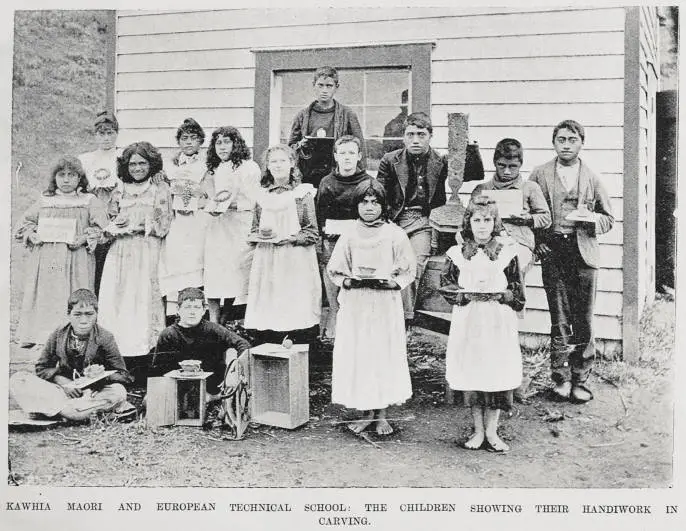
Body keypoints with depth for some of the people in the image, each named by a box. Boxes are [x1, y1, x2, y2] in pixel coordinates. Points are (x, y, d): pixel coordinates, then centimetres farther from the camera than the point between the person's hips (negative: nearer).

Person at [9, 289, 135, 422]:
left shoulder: (104, 338, -7)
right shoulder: (58, 335, 0)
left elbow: (124, 375, -6)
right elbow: (42, 368, 5)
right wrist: (63, 382, -13)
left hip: (92, 392, -2)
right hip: (62, 389, 2)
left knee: (118, 392, -34)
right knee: (17, 380, -18)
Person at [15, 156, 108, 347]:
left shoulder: (90, 201, 6)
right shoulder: (44, 201, 16)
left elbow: (100, 227, -2)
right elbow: (26, 222, 20)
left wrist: (83, 239, -15)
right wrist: (32, 235, 1)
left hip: (75, 258, -3)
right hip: (44, 258, 3)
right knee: (43, 297, 3)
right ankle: (35, 335, 9)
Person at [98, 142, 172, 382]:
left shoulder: (160, 190, 6)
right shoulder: (120, 191, 17)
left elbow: (163, 226, 1)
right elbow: (109, 224, 19)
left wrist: (141, 227, -10)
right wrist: (113, 227, -2)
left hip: (146, 253, -4)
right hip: (119, 253, 4)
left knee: (142, 300, -9)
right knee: (114, 301, -4)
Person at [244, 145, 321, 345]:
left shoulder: (303, 193, 2)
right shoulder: (262, 194, 13)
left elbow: (313, 233, 0)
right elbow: (253, 231, 17)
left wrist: (289, 238, -13)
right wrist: (261, 235, -4)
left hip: (296, 261, -3)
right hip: (267, 261, 3)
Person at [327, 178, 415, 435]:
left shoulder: (395, 235, -1)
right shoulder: (349, 236, 5)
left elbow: (409, 271, 1)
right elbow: (335, 271, 8)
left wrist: (392, 282, -16)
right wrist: (349, 281, -12)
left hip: (386, 306, -2)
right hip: (355, 306, 2)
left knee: (384, 355, 2)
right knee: (357, 356, 3)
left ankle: (381, 415, 15)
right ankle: (367, 412, 17)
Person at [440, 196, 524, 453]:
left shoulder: (507, 252, 2)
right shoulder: (457, 254, 4)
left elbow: (516, 291, 2)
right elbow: (446, 287, 2)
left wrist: (495, 295, -15)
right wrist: (469, 294, -13)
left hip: (498, 323, -1)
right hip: (467, 322, 1)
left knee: (496, 373, 1)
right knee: (470, 373, 4)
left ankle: (491, 432, 15)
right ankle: (478, 431, 18)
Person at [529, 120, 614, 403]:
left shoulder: (592, 178, 10)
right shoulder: (540, 175, 7)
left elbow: (608, 218, 14)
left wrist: (592, 218, -8)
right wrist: (538, 243, -6)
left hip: (584, 253, 1)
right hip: (553, 252, -1)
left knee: (584, 321, 2)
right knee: (560, 321, 0)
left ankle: (580, 380, 12)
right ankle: (561, 379, 10)